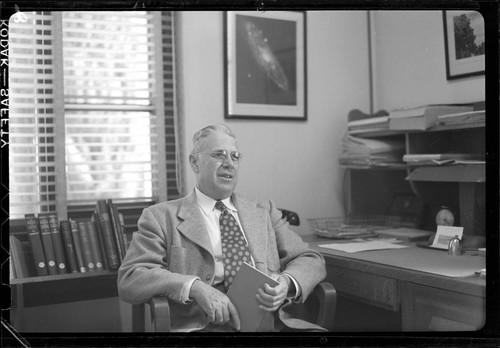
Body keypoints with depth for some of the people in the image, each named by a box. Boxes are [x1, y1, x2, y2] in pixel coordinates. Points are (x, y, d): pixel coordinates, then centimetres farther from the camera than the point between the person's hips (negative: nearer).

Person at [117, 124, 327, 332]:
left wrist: (287, 284, -9)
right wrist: (194, 287, -19)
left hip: (268, 323, 4)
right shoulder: (162, 217, 8)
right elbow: (129, 279, -2)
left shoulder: (264, 212, 20)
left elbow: (311, 260, 15)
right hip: (203, 325, -3)